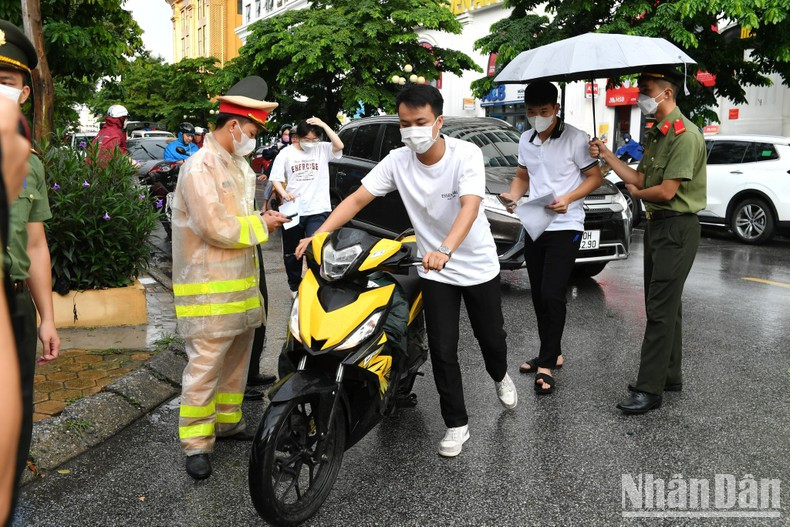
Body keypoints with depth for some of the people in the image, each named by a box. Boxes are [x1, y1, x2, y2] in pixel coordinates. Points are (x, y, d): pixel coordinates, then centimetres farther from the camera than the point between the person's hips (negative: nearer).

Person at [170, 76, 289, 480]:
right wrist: (260, 226, -10)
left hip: (240, 282, 10)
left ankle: (228, 421, 33)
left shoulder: (238, 165, 16)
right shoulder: (200, 166, -15)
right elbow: (216, 228, -22)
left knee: (236, 359, 18)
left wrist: (260, 219, 5)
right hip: (209, 288, -9)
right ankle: (196, 443, 5)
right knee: (205, 366, -5)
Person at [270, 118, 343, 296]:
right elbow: (276, 180, 1)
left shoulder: (322, 149, 3)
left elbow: (339, 146, -15)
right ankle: (295, 286, 29)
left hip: (318, 210, -2)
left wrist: (323, 125, -15)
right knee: (291, 253, 13)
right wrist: (284, 193, -19)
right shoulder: (286, 153, 3)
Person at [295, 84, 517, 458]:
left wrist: (445, 251, -52)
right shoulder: (397, 161, -11)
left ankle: (500, 376, 51)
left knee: (490, 337, 17)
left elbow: (470, 207, -35)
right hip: (435, 272, 1)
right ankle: (456, 424, 17)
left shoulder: (467, 154, -21)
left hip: (478, 265, -1)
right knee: (442, 351, 0)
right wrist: (317, 236, -23)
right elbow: (356, 199, -11)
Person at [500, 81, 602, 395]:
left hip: (565, 227, -6)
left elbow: (595, 177, -6)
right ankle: (552, 353, 26)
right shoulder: (525, 140, 10)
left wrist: (568, 198, -21)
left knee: (552, 295, -11)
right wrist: (513, 194, -2)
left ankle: (547, 363, -2)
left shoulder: (575, 139, -9)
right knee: (538, 296, 11)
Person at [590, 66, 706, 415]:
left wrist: (637, 193, -2)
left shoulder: (685, 134, -17)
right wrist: (607, 156, 6)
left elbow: (667, 191, -21)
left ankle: (649, 389, -4)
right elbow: (640, 179, 10)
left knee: (661, 309, -8)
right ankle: (670, 377, 27)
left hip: (677, 228, -10)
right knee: (663, 306, 15)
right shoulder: (654, 134, 13)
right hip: (656, 225, 10)